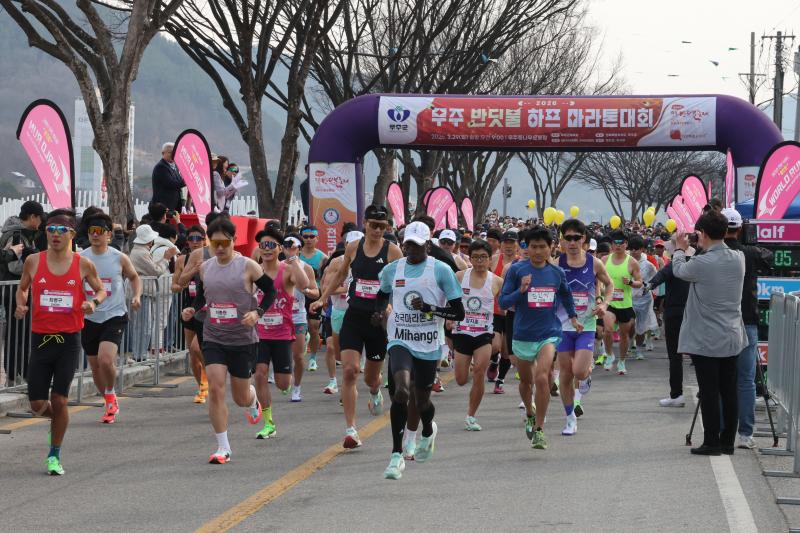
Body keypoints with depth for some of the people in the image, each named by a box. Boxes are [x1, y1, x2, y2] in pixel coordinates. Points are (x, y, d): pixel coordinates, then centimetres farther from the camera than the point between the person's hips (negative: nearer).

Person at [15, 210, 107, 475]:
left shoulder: (83, 264, -2)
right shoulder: (33, 261, 0)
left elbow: (101, 290, 12)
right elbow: (22, 288, 16)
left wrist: (94, 302, -9)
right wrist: (21, 305, -5)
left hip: (69, 340, -1)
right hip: (41, 338, 1)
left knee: (59, 400, -3)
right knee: (37, 405, 1)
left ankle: (55, 455, 14)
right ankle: (56, 419, 37)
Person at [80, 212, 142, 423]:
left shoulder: (120, 258, -3)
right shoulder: (80, 259, 0)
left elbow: (134, 277, 15)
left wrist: (136, 296, -2)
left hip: (114, 316, -3)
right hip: (89, 318, 3)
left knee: (105, 360, -22)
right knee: (95, 366, 9)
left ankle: (110, 395, 5)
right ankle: (110, 403, 31)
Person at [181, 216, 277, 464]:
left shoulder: (247, 266, -9)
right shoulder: (205, 268, 4)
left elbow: (270, 290, -2)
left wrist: (258, 313, -17)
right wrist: (193, 308, 1)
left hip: (243, 339, -2)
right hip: (213, 339, 2)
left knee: (240, 397, 7)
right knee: (215, 388, -14)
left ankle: (252, 399, 48)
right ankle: (223, 448, -6)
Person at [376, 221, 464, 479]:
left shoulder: (441, 271, -5)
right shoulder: (392, 270, 5)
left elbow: (458, 313, -5)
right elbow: (383, 294, 27)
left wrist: (428, 308, -18)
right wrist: (379, 312, 6)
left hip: (429, 345, -1)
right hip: (400, 341, 1)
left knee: (421, 400, 10)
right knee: (401, 391, -23)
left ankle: (428, 431, 48)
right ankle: (397, 455, -16)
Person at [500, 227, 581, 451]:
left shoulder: (557, 272, 1)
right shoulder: (516, 270, -7)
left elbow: (566, 295, 22)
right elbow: (503, 302, -10)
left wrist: (573, 317, 21)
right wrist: (521, 290, -24)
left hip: (548, 334, -1)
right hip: (522, 335, 1)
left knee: (542, 378, -21)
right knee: (526, 380, 19)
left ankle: (539, 429, -12)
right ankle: (529, 414, 49)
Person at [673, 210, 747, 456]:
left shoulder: (702, 264, -19)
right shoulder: (738, 258, -2)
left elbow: (679, 270, 2)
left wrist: (680, 249, 20)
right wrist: (705, 247, 23)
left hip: (705, 341, -6)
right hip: (732, 338, 6)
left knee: (709, 392, 0)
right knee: (729, 391, 9)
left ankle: (711, 442, 3)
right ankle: (728, 442, 14)